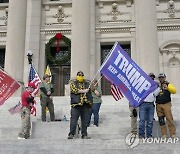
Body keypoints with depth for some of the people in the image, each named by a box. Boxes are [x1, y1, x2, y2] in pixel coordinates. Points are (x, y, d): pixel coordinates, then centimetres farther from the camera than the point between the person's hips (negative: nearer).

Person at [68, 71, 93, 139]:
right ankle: (71, 134, -1)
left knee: (85, 120, 5)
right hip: (76, 103, -3)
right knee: (73, 119, -5)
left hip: (85, 103, 3)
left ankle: (84, 134, 10)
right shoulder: (73, 82, 8)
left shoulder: (87, 83, 18)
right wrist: (83, 91, -11)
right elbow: (74, 90, -7)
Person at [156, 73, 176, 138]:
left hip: (166, 104, -3)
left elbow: (174, 91, -11)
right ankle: (164, 134, 10)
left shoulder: (168, 85, 6)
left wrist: (167, 88, -28)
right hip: (158, 105, 3)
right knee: (161, 120, 3)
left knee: (169, 119, -7)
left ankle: (172, 133, -2)